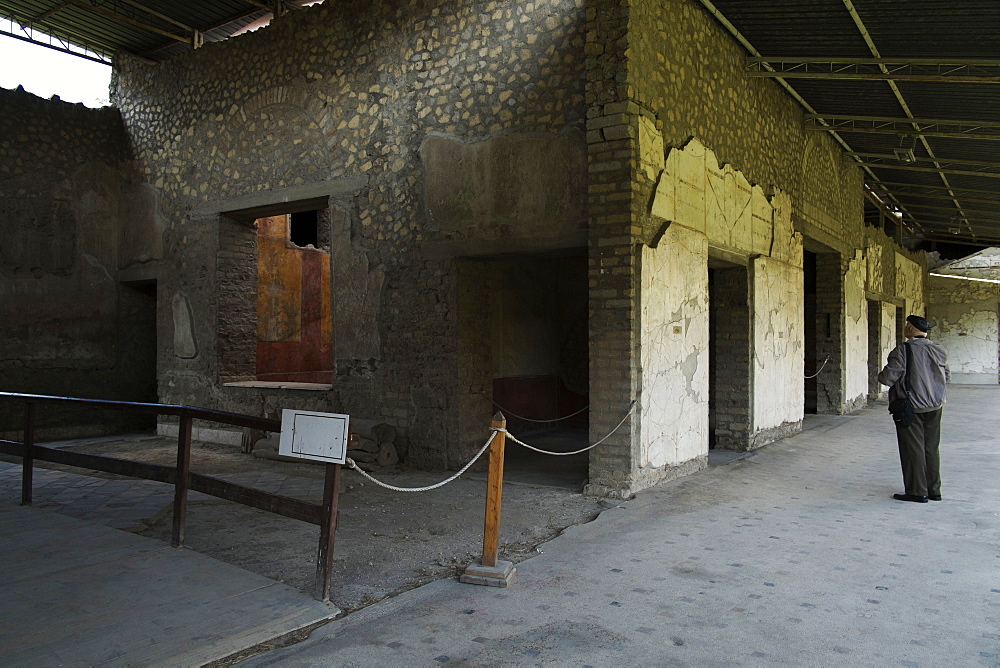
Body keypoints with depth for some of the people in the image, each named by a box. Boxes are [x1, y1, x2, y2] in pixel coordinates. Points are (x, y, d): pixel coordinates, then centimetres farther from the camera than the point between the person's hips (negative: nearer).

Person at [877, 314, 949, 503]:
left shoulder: (903, 350, -17)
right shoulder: (939, 350, 4)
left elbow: (888, 378, -19)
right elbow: (946, 376, 15)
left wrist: (881, 374, 3)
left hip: (911, 407, -6)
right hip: (935, 406, 6)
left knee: (913, 449, 2)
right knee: (931, 448, 14)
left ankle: (917, 491, 6)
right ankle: (934, 490, 21)